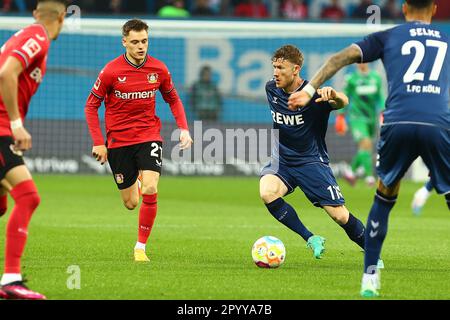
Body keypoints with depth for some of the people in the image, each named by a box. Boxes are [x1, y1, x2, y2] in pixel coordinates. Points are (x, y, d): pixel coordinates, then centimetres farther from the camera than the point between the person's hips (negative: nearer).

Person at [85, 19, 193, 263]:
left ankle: (141, 247, -4)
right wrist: (98, 143, -9)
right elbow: (91, 106, -3)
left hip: (149, 136, 1)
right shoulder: (111, 71, -11)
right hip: (119, 140, -1)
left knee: (150, 191, -20)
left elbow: (173, 99, 13)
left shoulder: (158, 69, -3)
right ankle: (134, 184, 45)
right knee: (131, 203, 4)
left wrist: (183, 128, -1)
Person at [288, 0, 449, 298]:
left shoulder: (388, 37, 21)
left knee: (385, 197, 21)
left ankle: (370, 279, 17)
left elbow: (342, 57, 10)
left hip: (398, 124, 0)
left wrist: (309, 90, 7)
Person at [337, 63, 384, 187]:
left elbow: (380, 98, 10)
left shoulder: (376, 78, 3)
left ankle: (352, 171, 34)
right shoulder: (351, 79, -7)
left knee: (363, 149, 13)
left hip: (371, 118, 5)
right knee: (366, 144, -21)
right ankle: (369, 175, -20)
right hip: (357, 118, -5)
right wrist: (340, 117, 2)